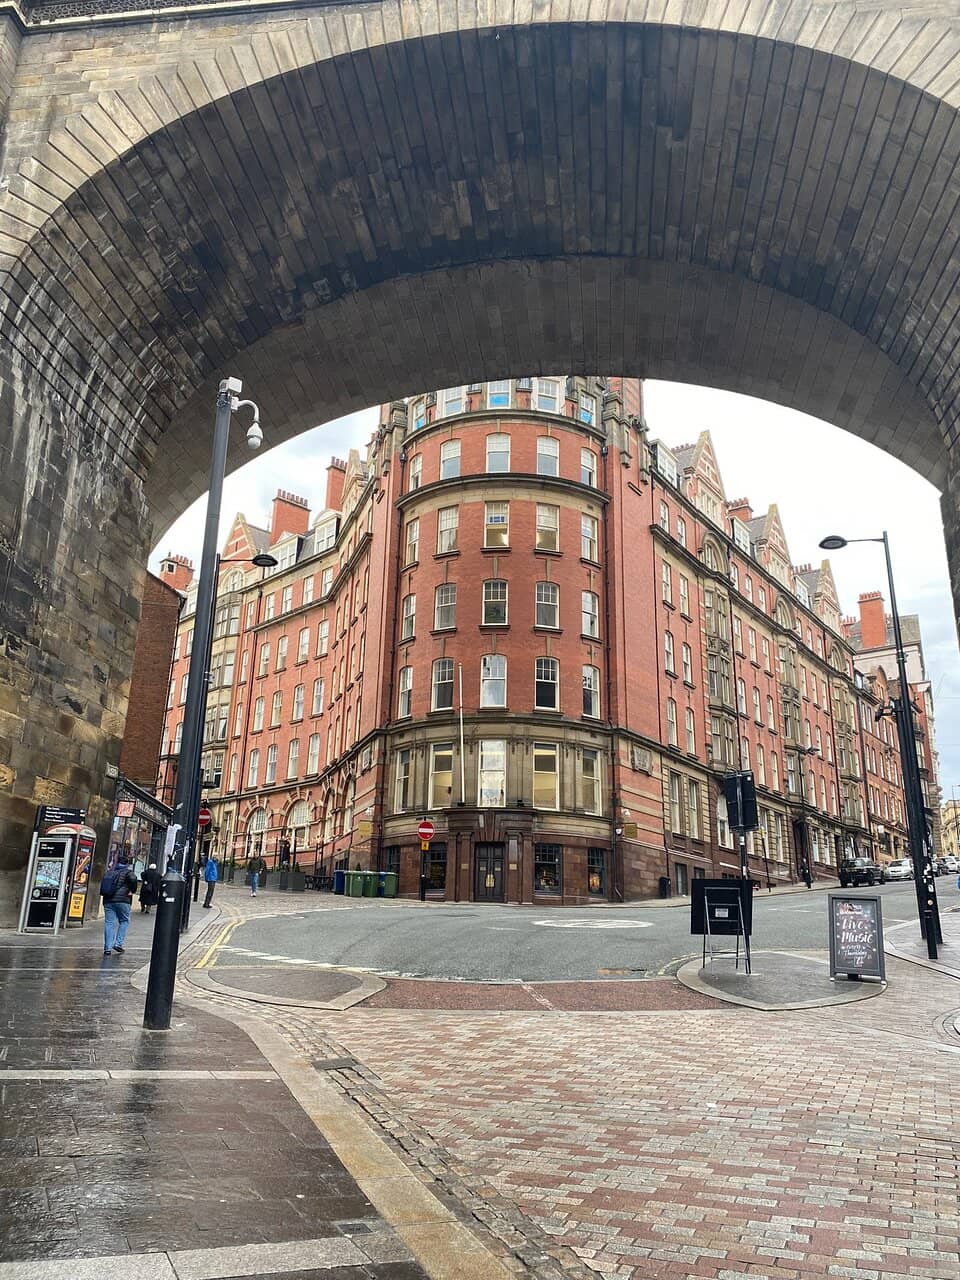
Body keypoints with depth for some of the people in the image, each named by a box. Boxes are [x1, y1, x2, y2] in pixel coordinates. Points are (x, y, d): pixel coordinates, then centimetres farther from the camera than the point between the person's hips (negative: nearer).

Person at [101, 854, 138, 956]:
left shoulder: (110, 871, 14)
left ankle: (107, 948, 3)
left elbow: (103, 882, 19)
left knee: (109, 923, 5)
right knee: (124, 921, 11)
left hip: (108, 901, 5)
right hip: (122, 901, -5)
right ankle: (118, 943, 2)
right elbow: (133, 879, -23)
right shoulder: (127, 872, -4)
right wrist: (132, 891, -9)